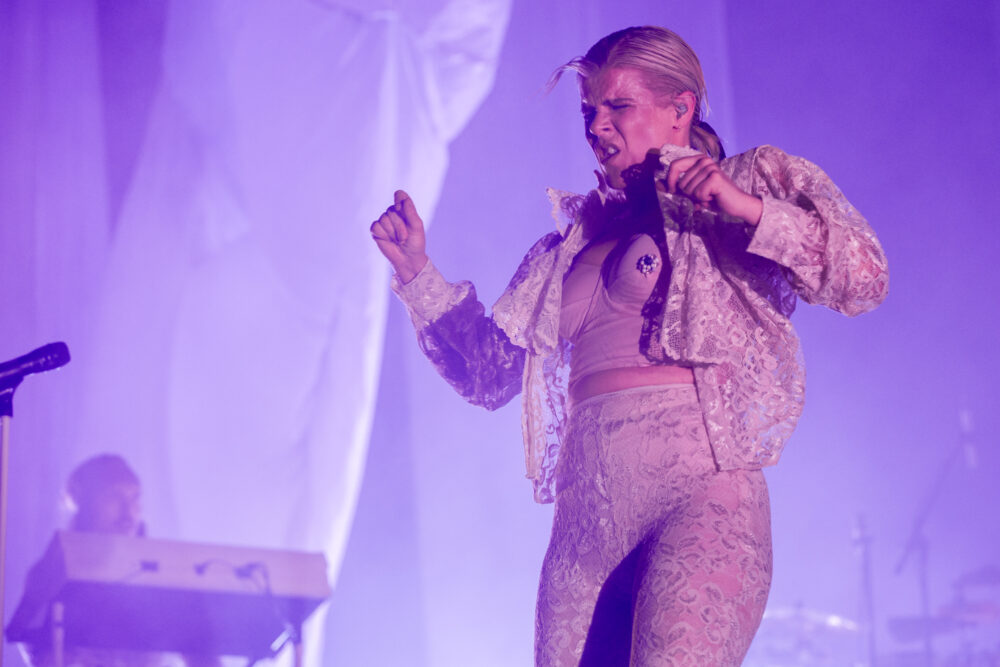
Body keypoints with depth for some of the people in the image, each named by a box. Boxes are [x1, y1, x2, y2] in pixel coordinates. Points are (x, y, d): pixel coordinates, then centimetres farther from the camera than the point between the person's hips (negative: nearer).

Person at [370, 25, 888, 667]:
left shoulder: (752, 181, 12)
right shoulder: (576, 241, 24)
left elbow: (865, 279, -2)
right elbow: (490, 375, 24)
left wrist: (746, 209, -12)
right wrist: (417, 272, 15)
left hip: (700, 493, -5)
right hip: (584, 522, 6)